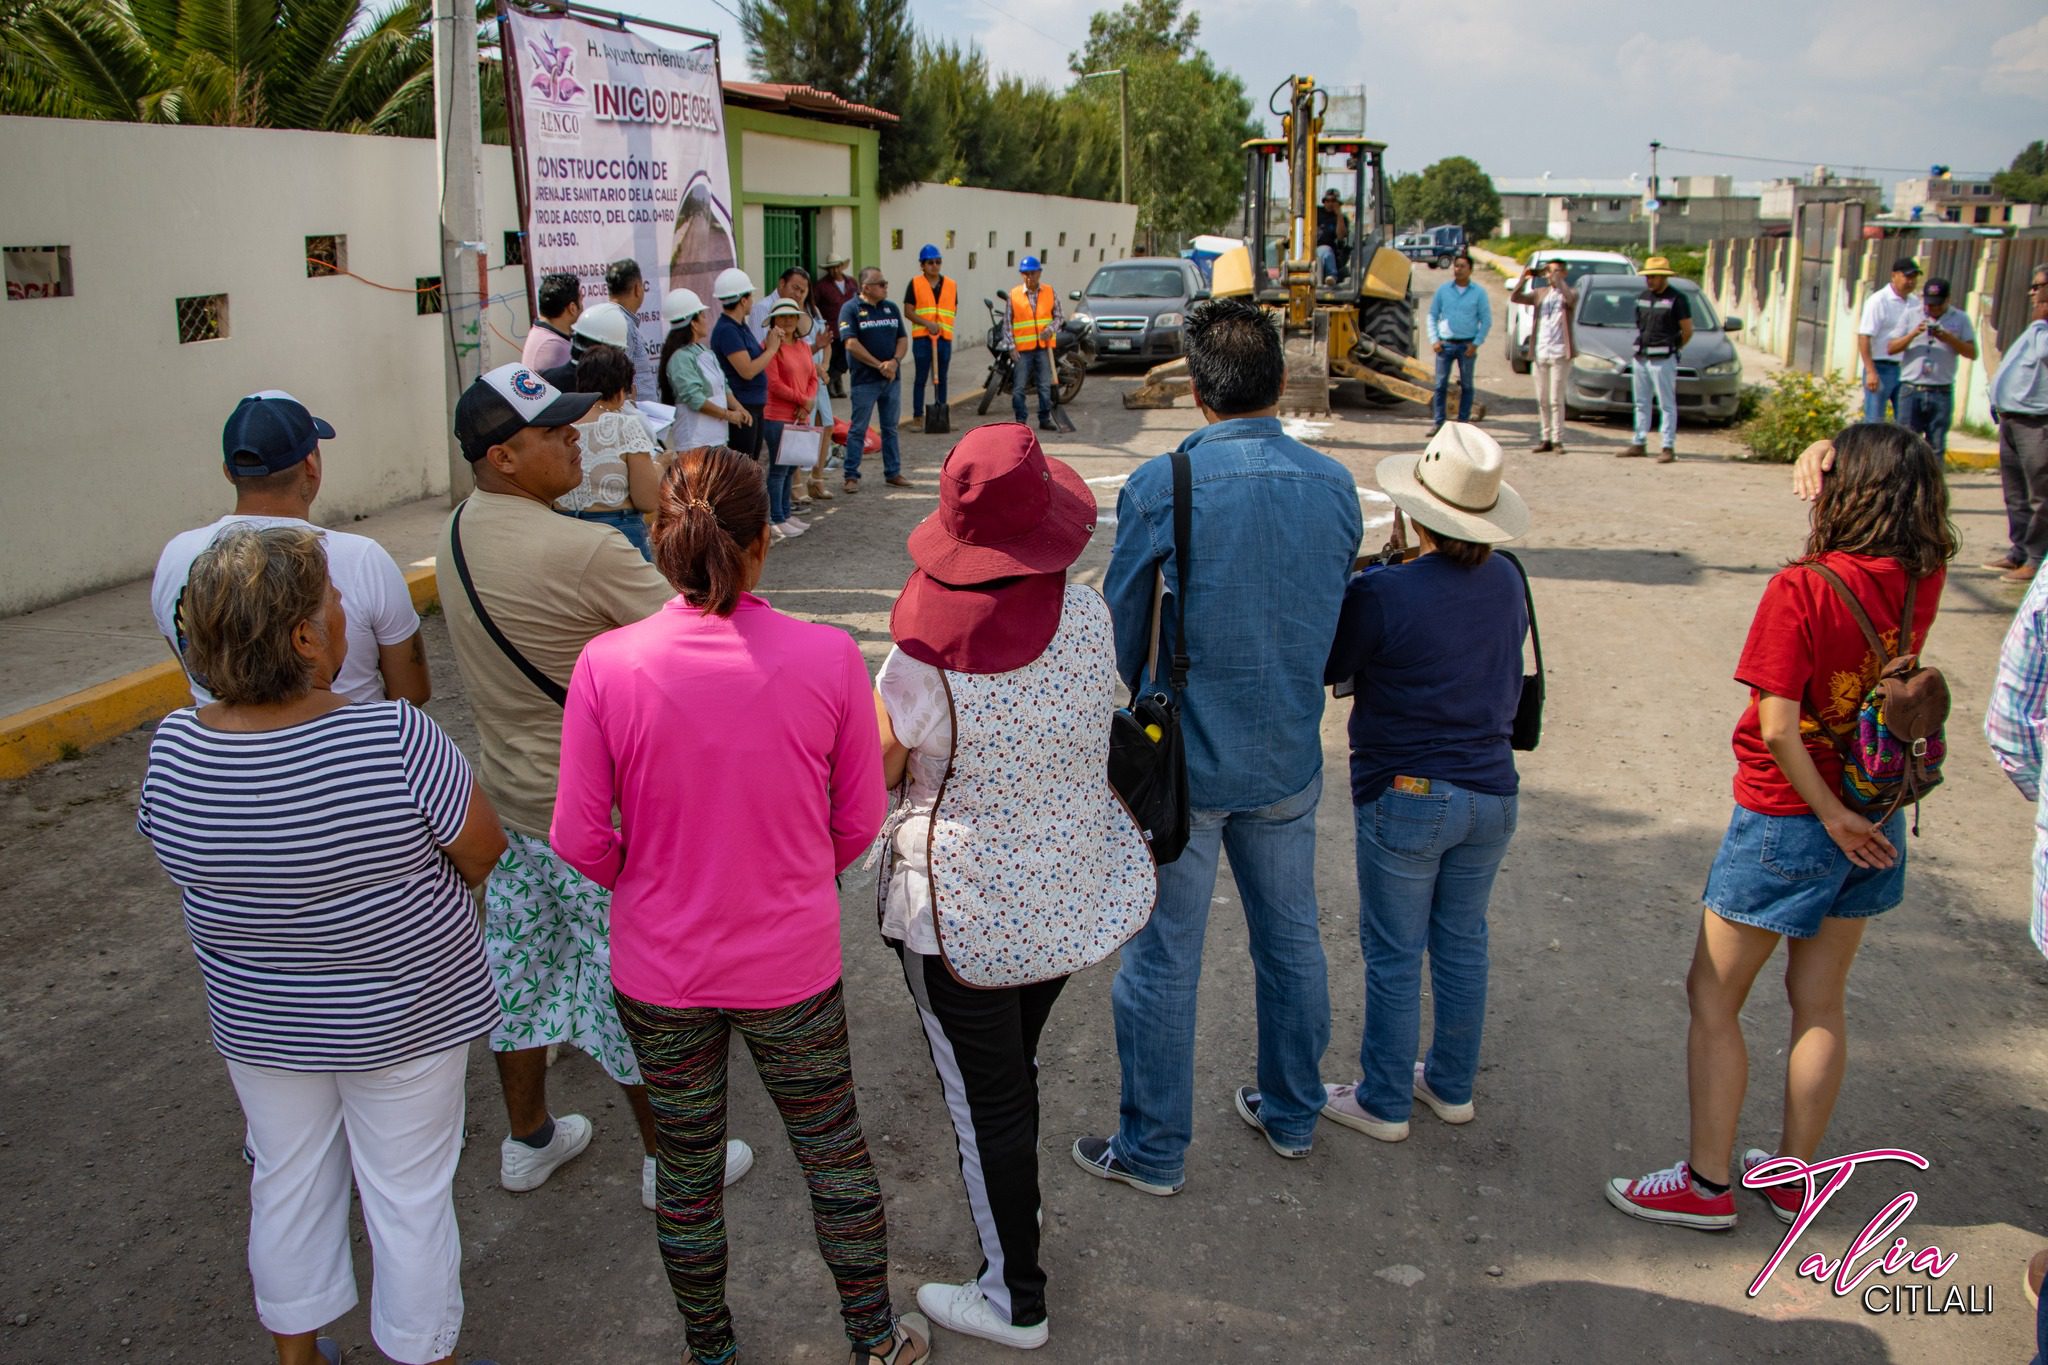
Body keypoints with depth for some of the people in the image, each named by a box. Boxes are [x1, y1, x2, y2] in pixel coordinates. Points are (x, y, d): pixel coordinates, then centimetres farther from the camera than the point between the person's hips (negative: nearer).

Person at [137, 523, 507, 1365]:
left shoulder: (174, 750, -15)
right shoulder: (395, 743, -30)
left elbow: (180, 857, 3)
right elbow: (486, 854, -17)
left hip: (256, 1021, 4)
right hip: (403, 1013, -4)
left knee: (287, 1182, 23)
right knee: (409, 1195, 14)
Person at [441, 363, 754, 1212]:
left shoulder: (459, 531, 0)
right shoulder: (586, 552, -27)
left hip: (507, 796, 8)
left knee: (519, 969, 20)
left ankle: (527, 1139, 38)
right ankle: (670, 1160, 25)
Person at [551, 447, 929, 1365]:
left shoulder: (607, 664, -18)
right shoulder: (829, 659, -18)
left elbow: (581, 841, -10)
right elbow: (858, 822, -6)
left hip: (658, 970, 1)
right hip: (792, 968, 0)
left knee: (687, 1168, 22)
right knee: (835, 1156, 22)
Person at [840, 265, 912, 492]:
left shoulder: (891, 308, 11)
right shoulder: (851, 309, -6)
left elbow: (903, 339, 10)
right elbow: (851, 344, -14)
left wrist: (894, 361, -10)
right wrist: (879, 365, -16)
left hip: (892, 378, 5)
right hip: (865, 380, -5)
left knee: (890, 428, 12)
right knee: (858, 429, 0)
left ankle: (893, 473, 19)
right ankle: (851, 476, 5)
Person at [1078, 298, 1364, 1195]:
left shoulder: (1160, 487, -17)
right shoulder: (1335, 485, -3)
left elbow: (1119, 633, -6)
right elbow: (1336, 622, 8)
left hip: (1183, 762, -5)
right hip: (1290, 759, 5)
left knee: (1163, 960, 8)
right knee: (1290, 937, 20)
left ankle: (1153, 1150, 22)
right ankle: (1291, 1114, 38)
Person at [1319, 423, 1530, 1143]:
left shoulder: (1382, 594, -20)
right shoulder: (1507, 581, -1)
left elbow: (1327, 667, -6)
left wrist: (1343, 588, 6)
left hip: (1407, 796, -6)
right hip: (1491, 792, 6)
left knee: (1394, 955, 8)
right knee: (1462, 943, 19)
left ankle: (1384, 1102, 22)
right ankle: (1452, 1084, 35)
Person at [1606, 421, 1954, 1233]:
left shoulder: (1801, 591, -22)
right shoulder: (1922, 583, -6)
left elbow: (1778, 725, -24)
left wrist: (1831, 816, -14)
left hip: (1787, 821, -6)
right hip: (1873, 819, 6)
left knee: (1713, 997, 7)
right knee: (1820, 1002, 17)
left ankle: (1708, 1185, 13)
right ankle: (1794, 1174, 28)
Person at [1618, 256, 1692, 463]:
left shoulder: (1676, 299, -6)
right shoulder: (1642, 298, 12)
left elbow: (1687, 330, -3)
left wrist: (1672, 348, 5)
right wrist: (1641, 345, 8)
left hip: (1663, 360, -7)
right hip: (1640, 358, 7)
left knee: (1667, 405, -4)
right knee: (1642, 403, 12)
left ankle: (1668, 447, -3)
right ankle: (1639, 443, 19)